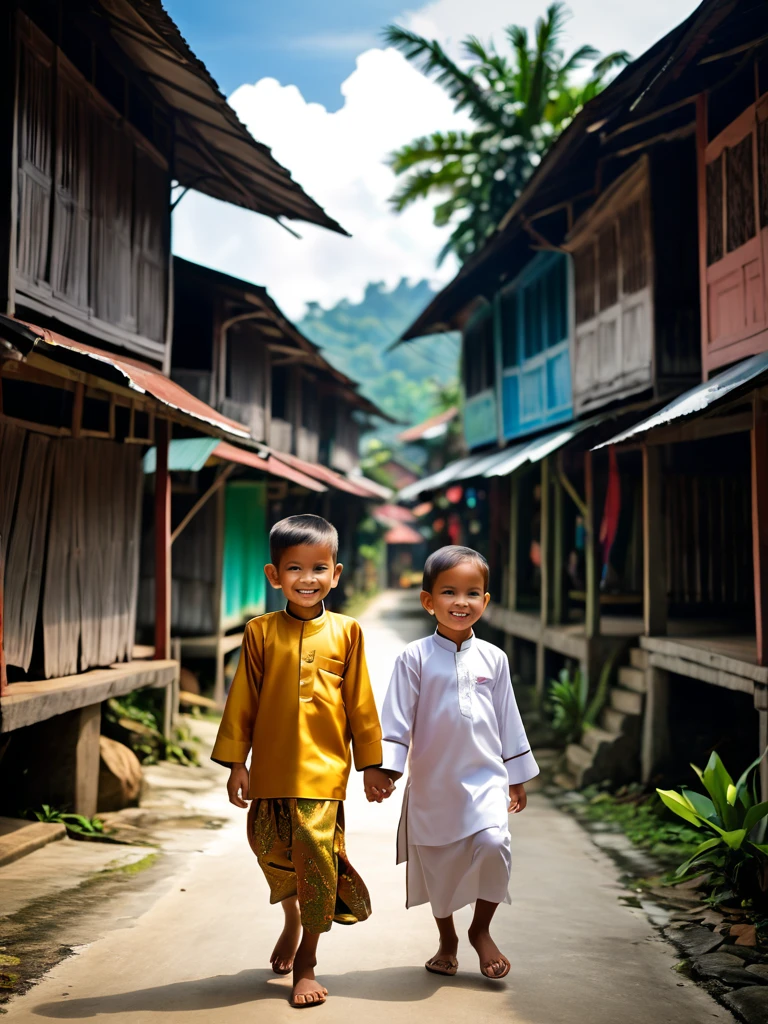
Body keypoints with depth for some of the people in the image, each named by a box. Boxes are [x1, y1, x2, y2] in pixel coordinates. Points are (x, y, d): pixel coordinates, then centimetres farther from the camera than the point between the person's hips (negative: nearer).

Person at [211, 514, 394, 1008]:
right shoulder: (261, 632, 2)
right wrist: (236, 763, 4)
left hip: (324, 770, -1)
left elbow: (360, 703, 6)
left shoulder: (345, 631, 2)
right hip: (271, 769, 2)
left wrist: (371, 763, 7)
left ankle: (307, 961, 14)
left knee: (316, 856, -3)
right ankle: (292, 920, 43)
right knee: (272, 851, 12)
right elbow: (243, 701, 5)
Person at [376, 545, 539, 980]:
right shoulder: (415, 658, -5)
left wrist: (517, 779, 14)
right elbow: (397, 718, -5)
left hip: (485, 776, 1)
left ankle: (482, 930, 5)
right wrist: (387, 768, -13)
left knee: (494, 844, -19)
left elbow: (508, 719, 11)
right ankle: (447, 939, 33)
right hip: (433, 781, -1)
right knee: (437, 862, 9)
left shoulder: (493, 659, 3)